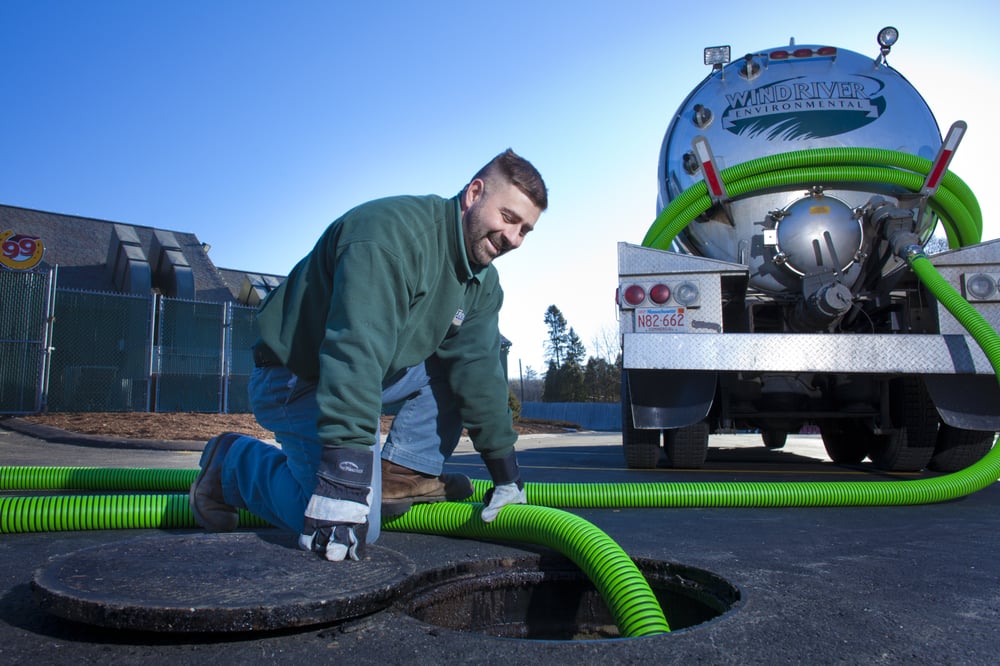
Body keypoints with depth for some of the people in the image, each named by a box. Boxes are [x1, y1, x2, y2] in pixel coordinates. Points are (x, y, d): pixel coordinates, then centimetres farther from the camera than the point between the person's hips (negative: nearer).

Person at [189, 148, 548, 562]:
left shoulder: (482, 283, -1)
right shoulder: (390, 233, -29)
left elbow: (479, 371, -2)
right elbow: (356, 354, -39)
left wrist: (505, 472, -6)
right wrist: (345, 478, -43)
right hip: (296, 378, -8)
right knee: (353, 528, -19)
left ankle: (401, 473, 1)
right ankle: (233, 463, 3)